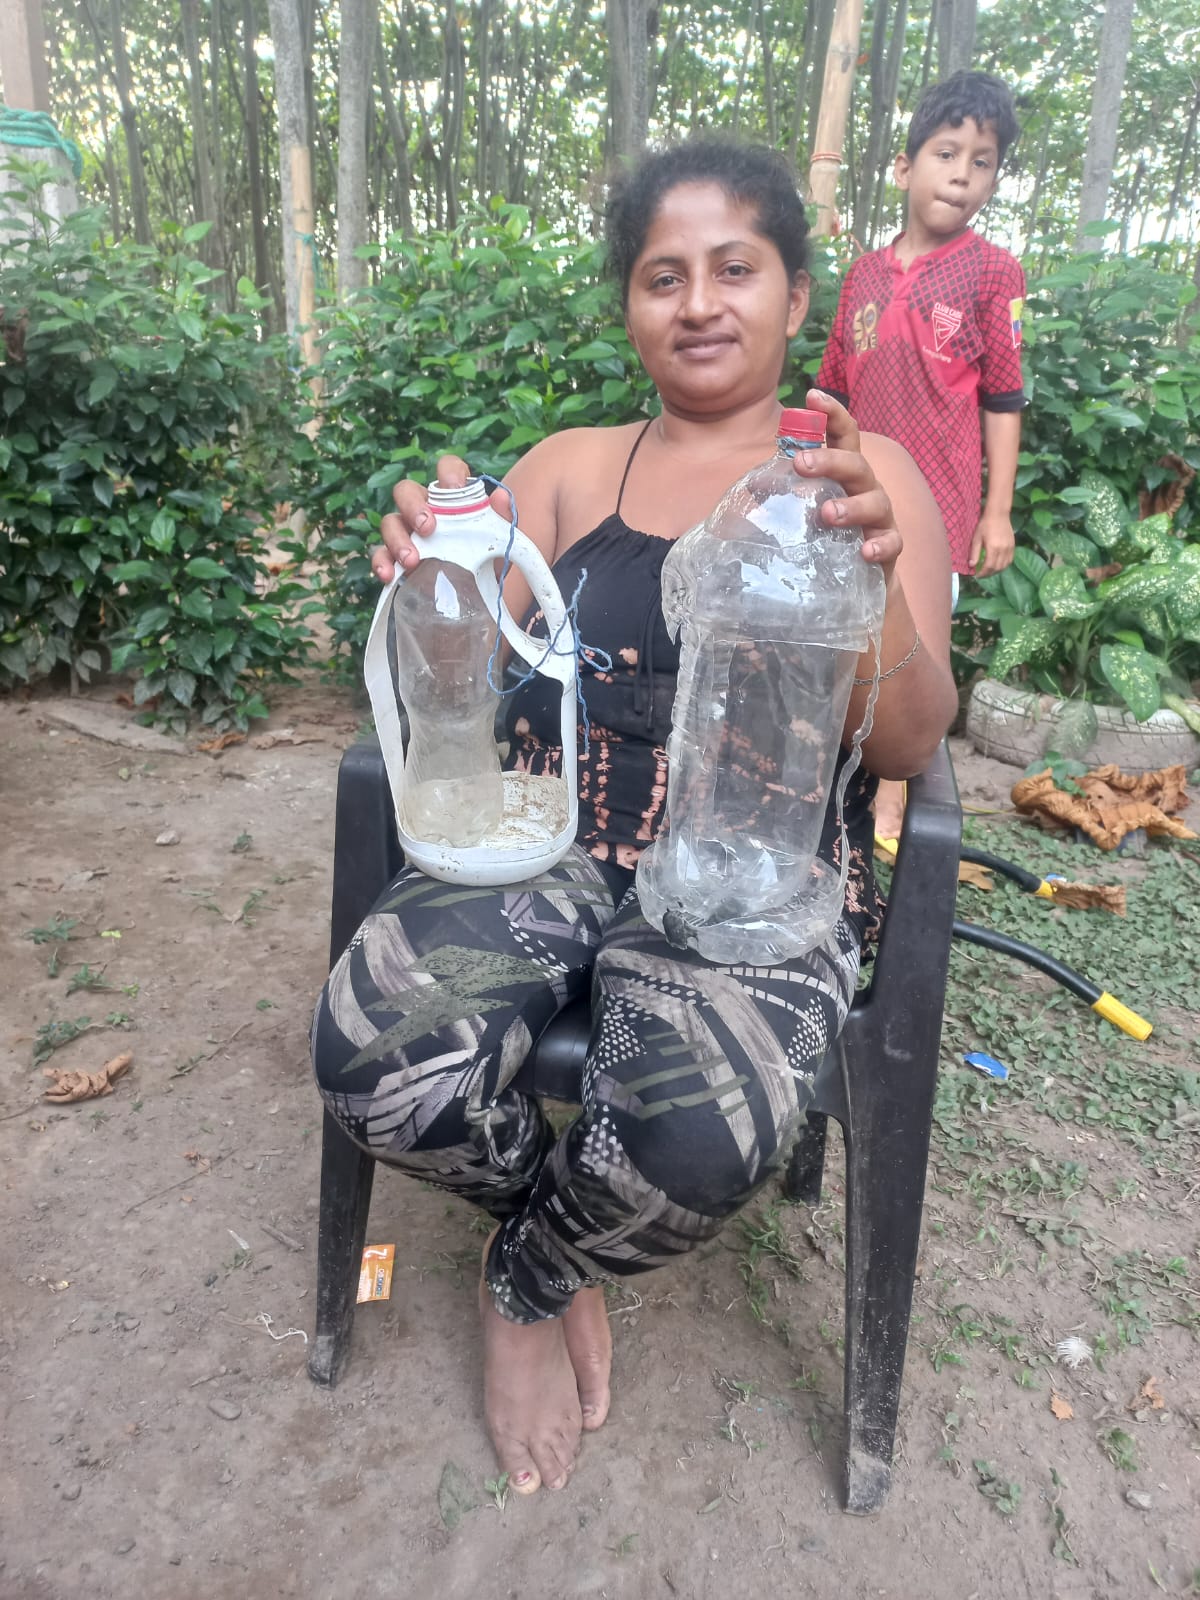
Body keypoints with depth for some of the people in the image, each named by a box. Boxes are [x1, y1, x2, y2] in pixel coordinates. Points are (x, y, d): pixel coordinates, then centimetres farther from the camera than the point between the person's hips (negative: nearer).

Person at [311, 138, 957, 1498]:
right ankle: (566, 1237, 11)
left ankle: (527, 1280, 9)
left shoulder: (867, 477, 9)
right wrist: (434, 574, -13)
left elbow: (907, 748, -2)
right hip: (544, 837, 3)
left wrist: (875, 579, -21)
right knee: (377, 1055, -26)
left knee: (704, 1135, -31)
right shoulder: (568, 468, 16)